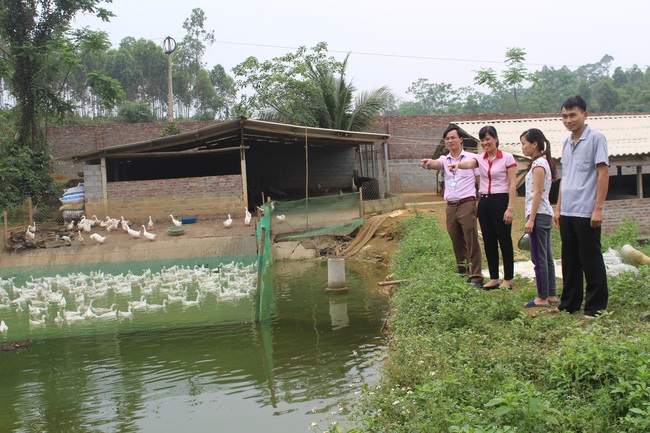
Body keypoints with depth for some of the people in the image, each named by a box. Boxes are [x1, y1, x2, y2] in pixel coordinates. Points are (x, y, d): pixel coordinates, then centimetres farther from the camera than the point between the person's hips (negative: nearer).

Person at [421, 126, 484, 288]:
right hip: (450, 206, 5)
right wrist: (428, 163, -35)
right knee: (457, 244, 9)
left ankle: (476, 277, -7)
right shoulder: (444, 160, 12)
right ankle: (462, 275, 18)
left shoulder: (471, 158, 2)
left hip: (467, 204, -5)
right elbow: (436, 164, -11)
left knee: (471, 241, -8)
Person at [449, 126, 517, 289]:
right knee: (489, 241, 9)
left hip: (501, 201, -5)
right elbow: (469, 164, -17)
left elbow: (512, 184, -7)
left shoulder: (507, 158, -4)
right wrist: (458, 164, -41)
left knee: (504, 240, 0)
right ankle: (494, 279, 19)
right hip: (484, 202, 5)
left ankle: (508, 279, 10)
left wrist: (510, 208, -14)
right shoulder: (480, 158, 7)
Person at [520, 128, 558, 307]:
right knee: (546, 257, 12)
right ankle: (551, 295, 17)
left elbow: (537, 193, -17)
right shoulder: (543, 162, 17)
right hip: (545, 215, 10)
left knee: (539, 258, -6)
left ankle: (543, 298, -2)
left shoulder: (538, 164, -12)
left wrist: (531, 219, -19)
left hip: (539, 214, -10)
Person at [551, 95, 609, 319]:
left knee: (591, 261, 0)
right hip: (567, 212, 7)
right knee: (570, 261, 13)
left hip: (586, 213, -7)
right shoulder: (567, 142, 15)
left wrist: (598, 208, -15)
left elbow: (603, 172, -10)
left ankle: (596, 307, 10)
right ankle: (569, 304, 22)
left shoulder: (596, 138, -6)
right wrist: (558, 208, 16)